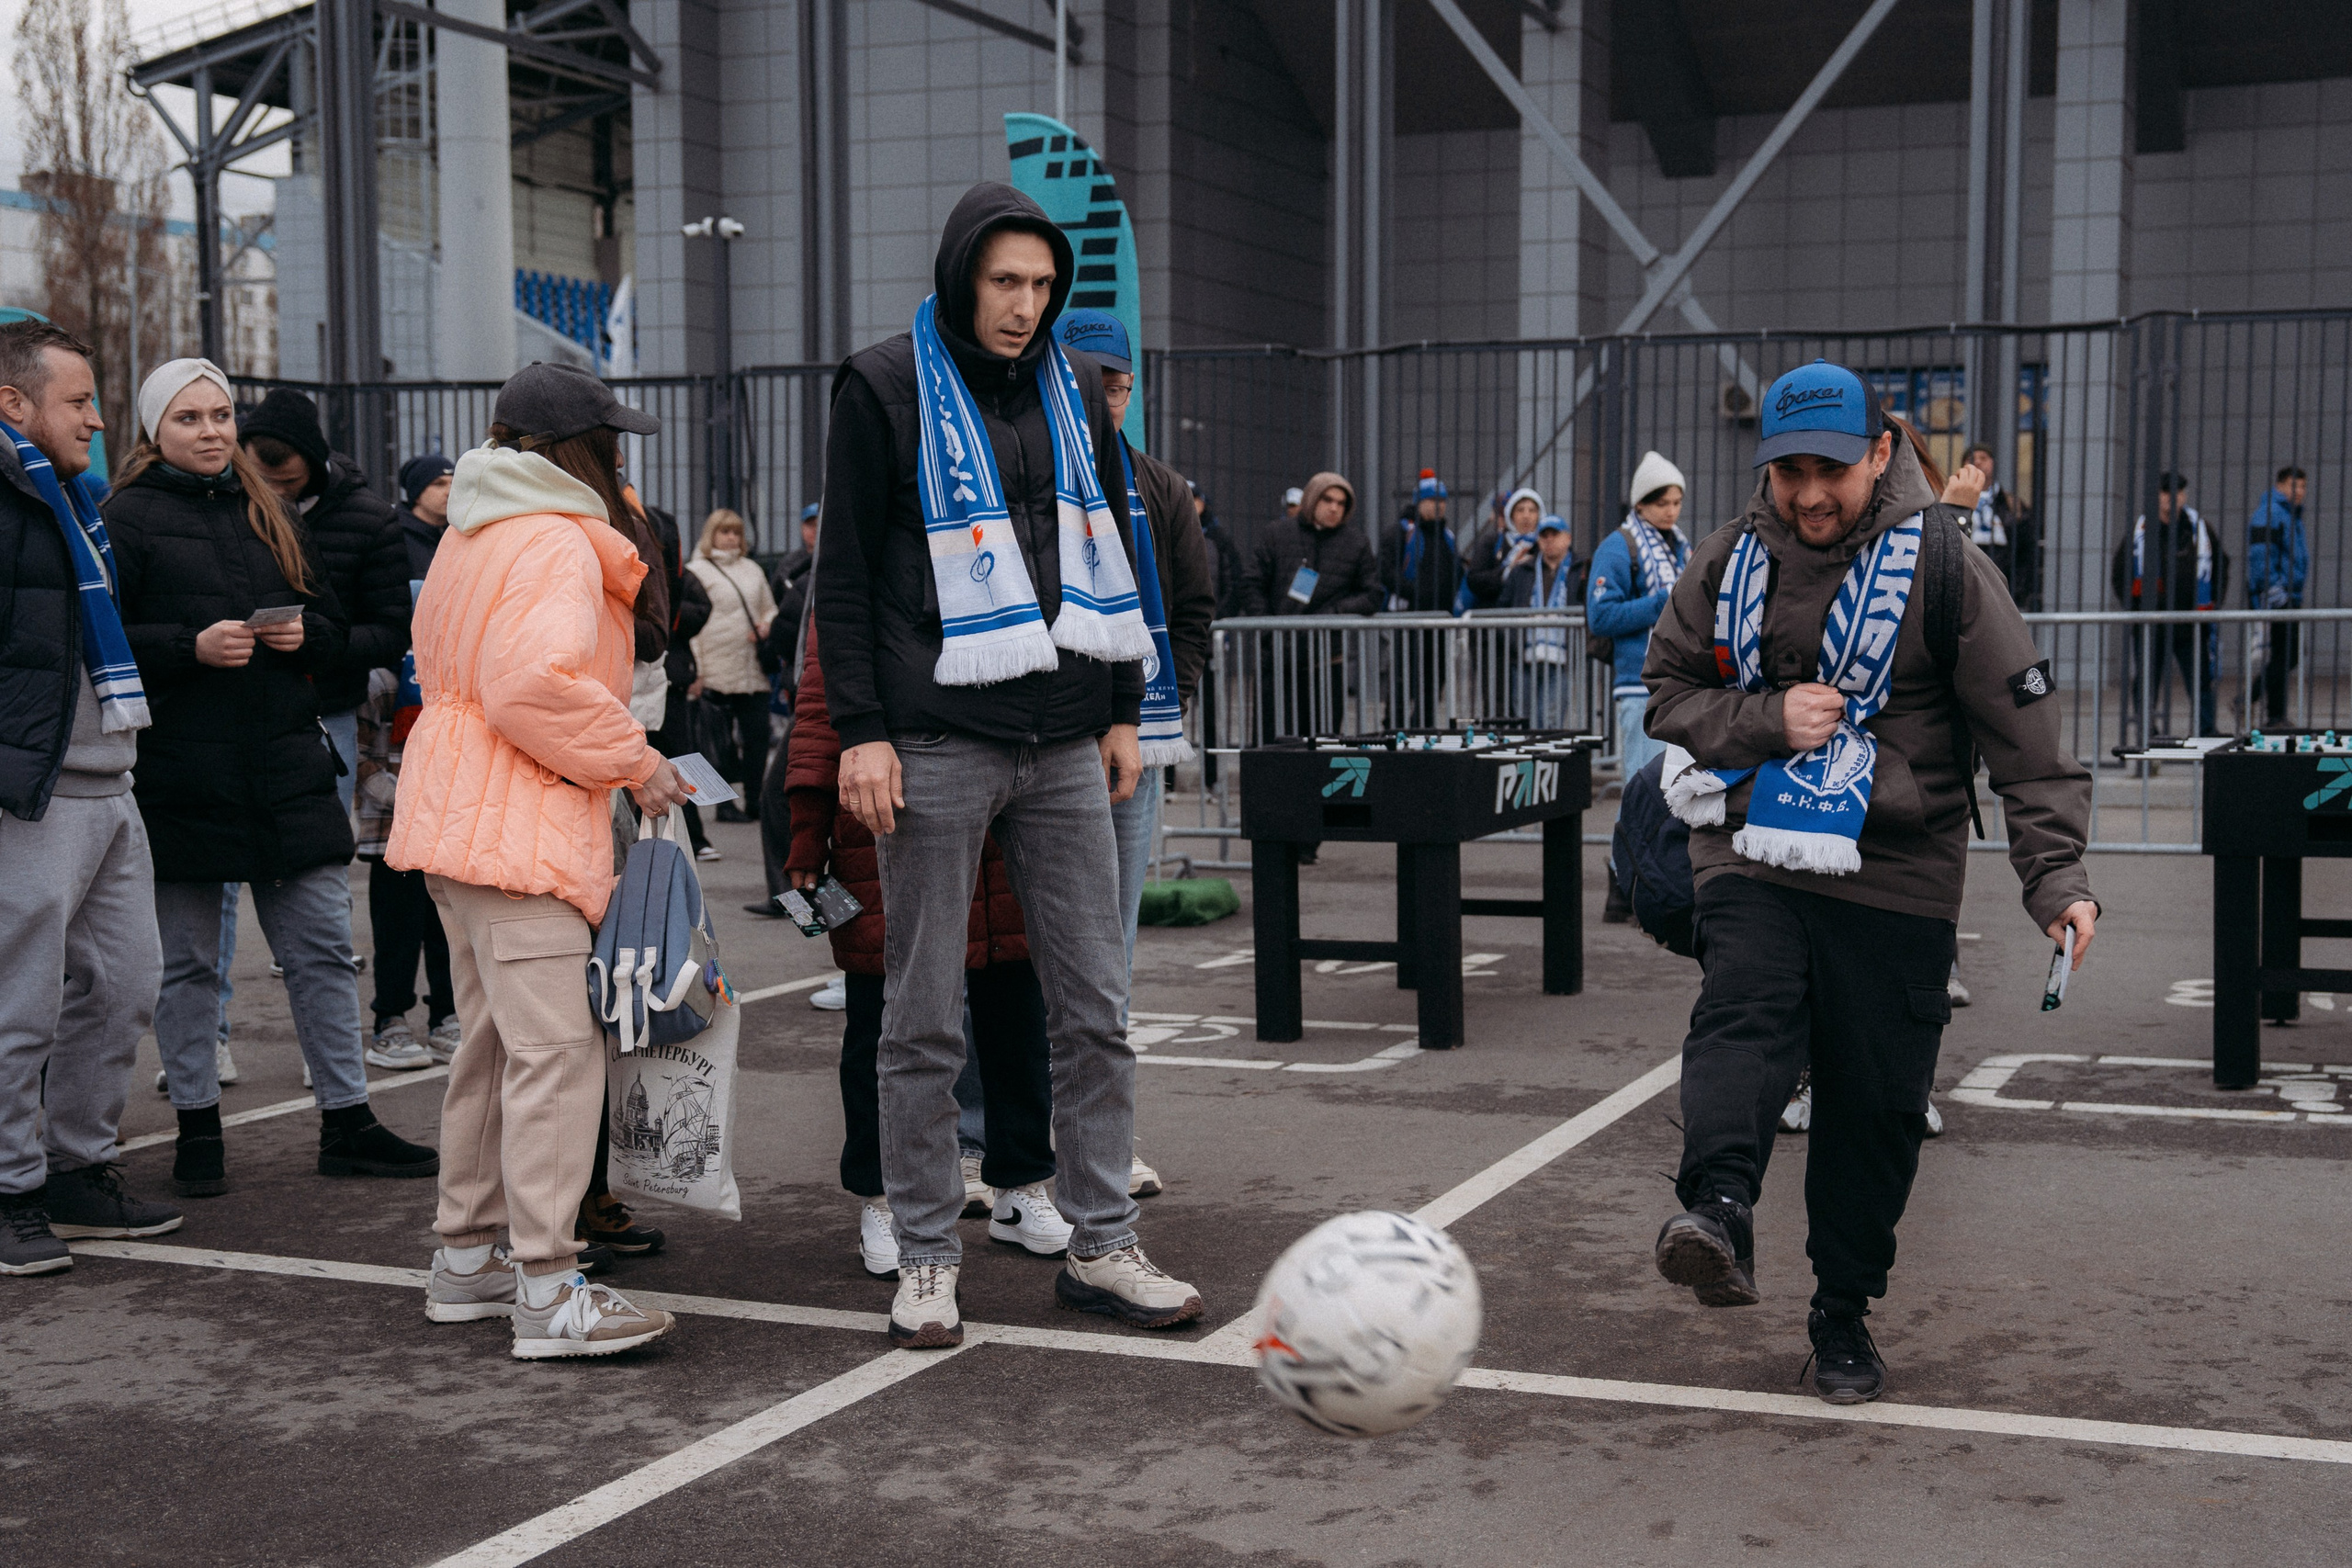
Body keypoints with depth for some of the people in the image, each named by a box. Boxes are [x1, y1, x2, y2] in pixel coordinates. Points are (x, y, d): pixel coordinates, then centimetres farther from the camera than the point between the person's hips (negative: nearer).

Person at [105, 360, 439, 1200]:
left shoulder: (269, 515, 15)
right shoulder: (127, 519, 0)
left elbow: (336, 633, 18)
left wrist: (301, 634, -4)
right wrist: (192, 647, -20)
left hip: (287, 770, 4)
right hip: (179, 775, -4)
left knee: (323, 948, 5)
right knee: (188, 963, 5)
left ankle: (347, 1122, 13)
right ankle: (198, 1129, 17)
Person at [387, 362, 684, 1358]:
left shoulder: (474, 533, 20)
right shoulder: (556, 544, -13)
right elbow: (540, 682, -27)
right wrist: (634, 761, -15)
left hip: (460, 816, 11)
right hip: (520, 831, -11)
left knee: (496, 1043, 18)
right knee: (555, 1048, -11)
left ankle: (465, 1260, 25)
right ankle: (546, 1294, -12)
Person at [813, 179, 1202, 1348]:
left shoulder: (1070, 390, 14)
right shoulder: (886, 388, -1)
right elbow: (843, 572, -3)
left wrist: (1123, 711, 14)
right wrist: (860, 731, -10)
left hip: (1065, 746, 5)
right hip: (937, 746, -5)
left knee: (1094, 1004, 6)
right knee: (926, 1020, 1)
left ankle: (1101, 1246, 15)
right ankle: (925, 1259, 12)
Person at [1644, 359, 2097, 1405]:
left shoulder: (1944, 567, -5)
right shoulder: (1729, 561, 4)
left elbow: (2025, 734, -4)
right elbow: (1668, 691, 9)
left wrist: (2056, 876, -13)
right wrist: (1767, 721, -11)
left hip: (1895, 884, -1)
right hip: (1754, 858, 1)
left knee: (1875, 1104, 2)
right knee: (1741, 1015, -26)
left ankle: (1844, 1318, 17)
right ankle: (1719, 1213, -46)